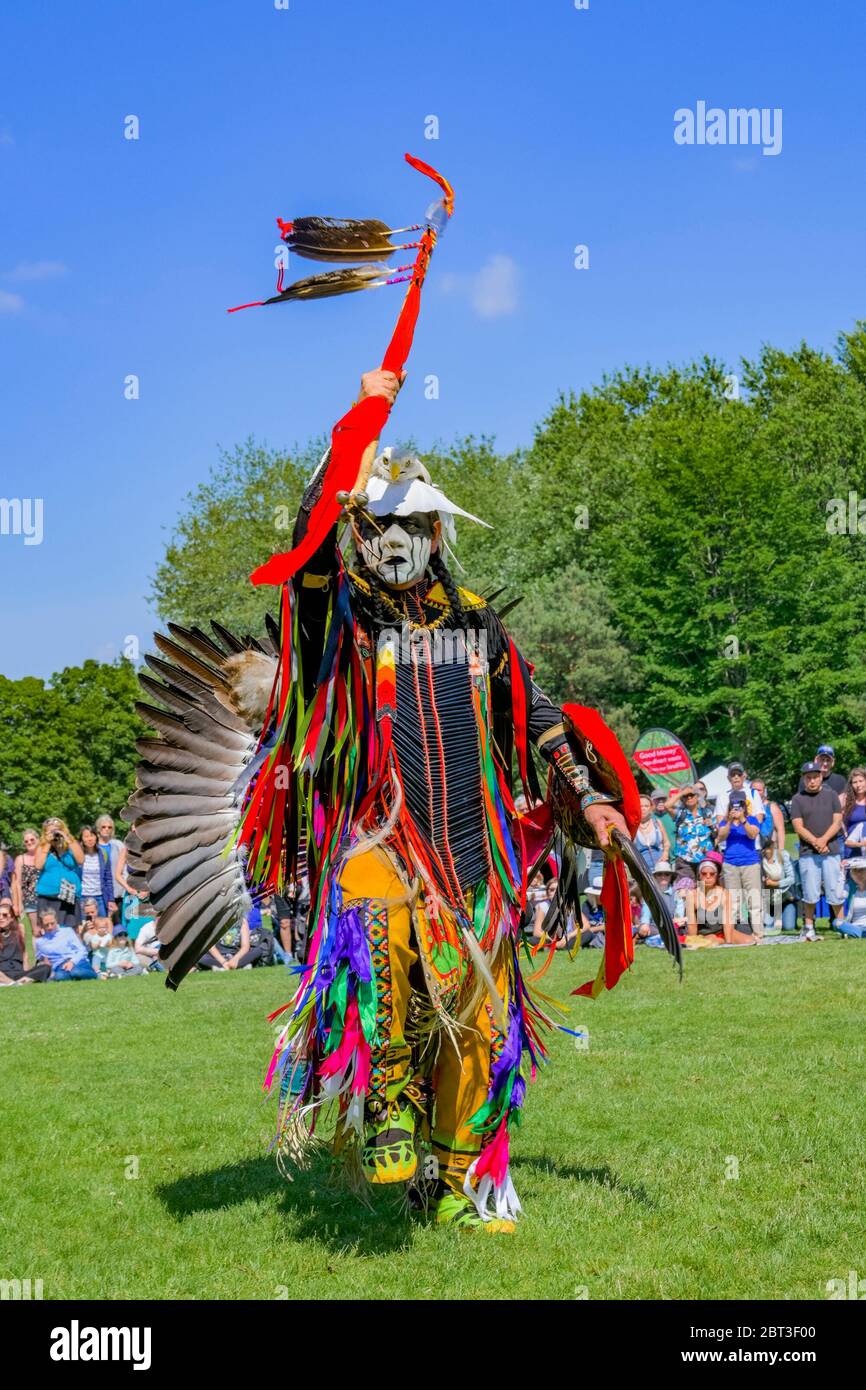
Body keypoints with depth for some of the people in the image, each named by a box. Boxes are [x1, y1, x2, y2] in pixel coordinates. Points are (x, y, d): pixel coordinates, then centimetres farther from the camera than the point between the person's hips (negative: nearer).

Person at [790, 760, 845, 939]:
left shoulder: (831, 795, 10)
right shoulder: (797, 799, 7)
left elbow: (837, 822, 3)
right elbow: (798, 827, -1)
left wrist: (824, 840, -12)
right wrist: (815, 842, -15)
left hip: (831, 851, 0)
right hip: (808, 853, 0)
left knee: (835, 892, -1)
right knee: (810, 894, 0)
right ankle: (809, 929, 9)